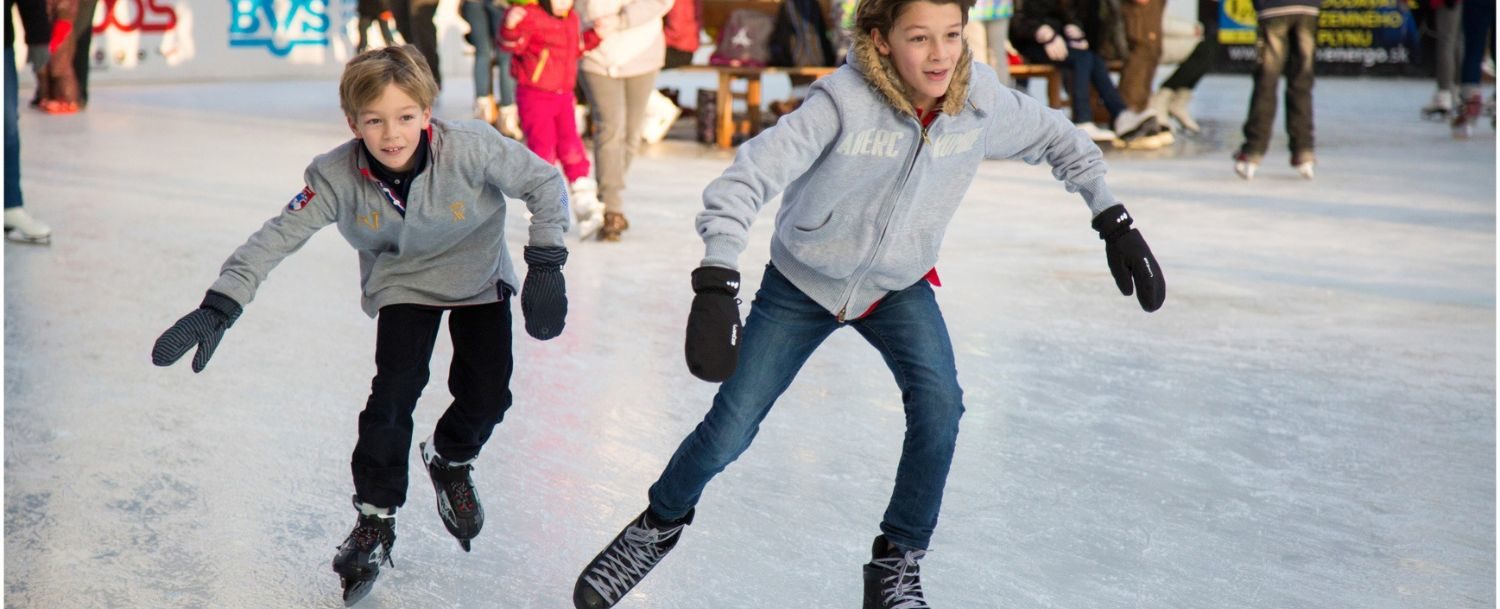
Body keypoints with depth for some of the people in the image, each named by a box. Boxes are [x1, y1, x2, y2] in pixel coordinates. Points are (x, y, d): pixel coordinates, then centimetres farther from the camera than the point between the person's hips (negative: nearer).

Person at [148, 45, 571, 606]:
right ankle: (375, 518, 2)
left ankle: (450, 461, 30)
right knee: (395, 389, -15)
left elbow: (545, 183, -21)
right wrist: (219, 307, -37)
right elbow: (277, 238, -27)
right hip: (401, 282, 0)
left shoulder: (472, 149, -33)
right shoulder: (337, 177, -28)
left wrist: (545, 265, -26)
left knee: (486, 395, -5)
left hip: (478, 277, 0)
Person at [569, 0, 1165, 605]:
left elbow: (1057, 138, 0)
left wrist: (1113, 221, -3)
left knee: (938, 404, -22)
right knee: (728, 431, 1)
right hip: (801, 284, -2)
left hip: (898, 288, 2)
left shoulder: (980, 100, -20)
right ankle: (660, 524, 33)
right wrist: (716, 287, -50)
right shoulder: (843, 102, -32)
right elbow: (748, 177, -38)